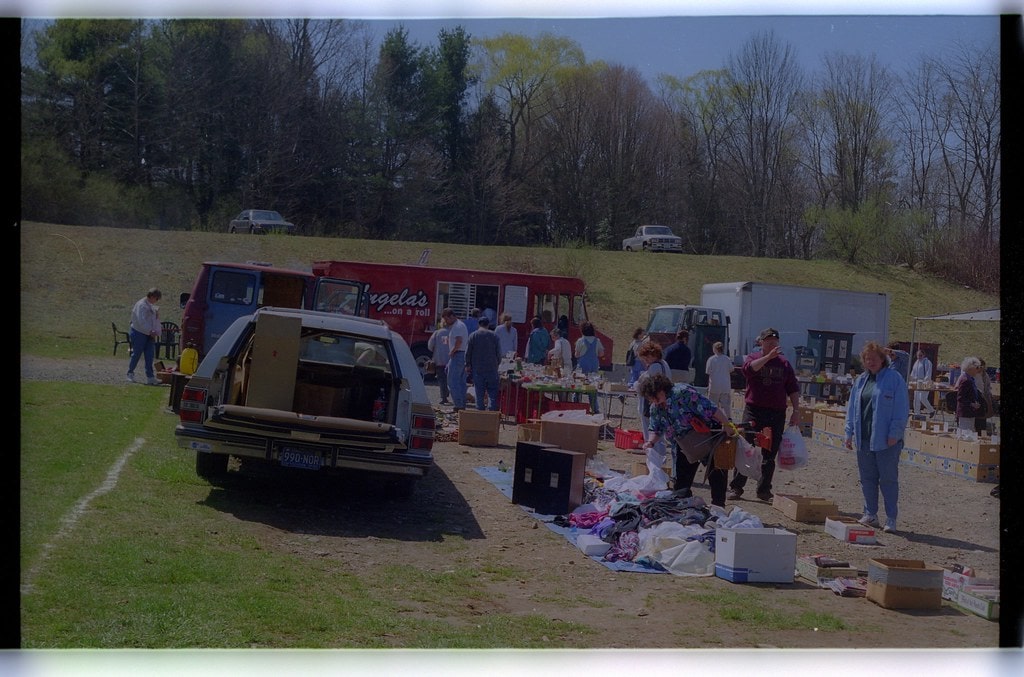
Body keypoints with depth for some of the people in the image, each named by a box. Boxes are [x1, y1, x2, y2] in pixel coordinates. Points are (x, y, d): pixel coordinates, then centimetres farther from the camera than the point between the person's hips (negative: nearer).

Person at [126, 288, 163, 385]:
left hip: (149, 334, 7)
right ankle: (130, 374, 17)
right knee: (137, 354, 0)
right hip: (138, 333, -7)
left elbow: (156, 320, 16)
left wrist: (157, 332, 1)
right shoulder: (141, 305, -14)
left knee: (150, 356, 0)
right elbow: (141, 321, -23)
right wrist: (150, 331, -24)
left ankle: (150, 377, -2)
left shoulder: (152, 306, 13)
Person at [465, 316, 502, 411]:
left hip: (477, 368, 0)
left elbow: (468, 352, -1)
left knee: (479, 392, 6)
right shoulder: (494, 336, -1)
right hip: (492, 367, 0)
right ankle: (492, 409, -5)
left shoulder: (473, 335, -2)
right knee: (492, 391, 4)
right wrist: (497, 363, 16)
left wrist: (468, 365, 9)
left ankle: (480, 410, 6)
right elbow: (498, 352, 3)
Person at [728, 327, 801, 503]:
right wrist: (768, 357, -28)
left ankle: (764, 490, 13)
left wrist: (796, 411, 3)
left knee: (770, 454, 5)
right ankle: (736, 487, 2)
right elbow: (747, 369, -20)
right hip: (754, 411, -3)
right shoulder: (753, 358, 4)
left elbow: (793, 389, 12)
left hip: (777, 414, 3)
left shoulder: (784, 363, 12)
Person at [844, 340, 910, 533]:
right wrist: (850, 433, 10)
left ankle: (891, 519, 4)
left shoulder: (894, 378, -5)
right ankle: (870, 514, 20)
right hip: (863, 438, 6)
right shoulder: (861, 380, 13)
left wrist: (894, 433, -14)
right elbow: (852, 408, 16)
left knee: (888, 479, -1)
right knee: (867, 478, 10)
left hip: (886, 440, -6)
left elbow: (901, 409, -8)